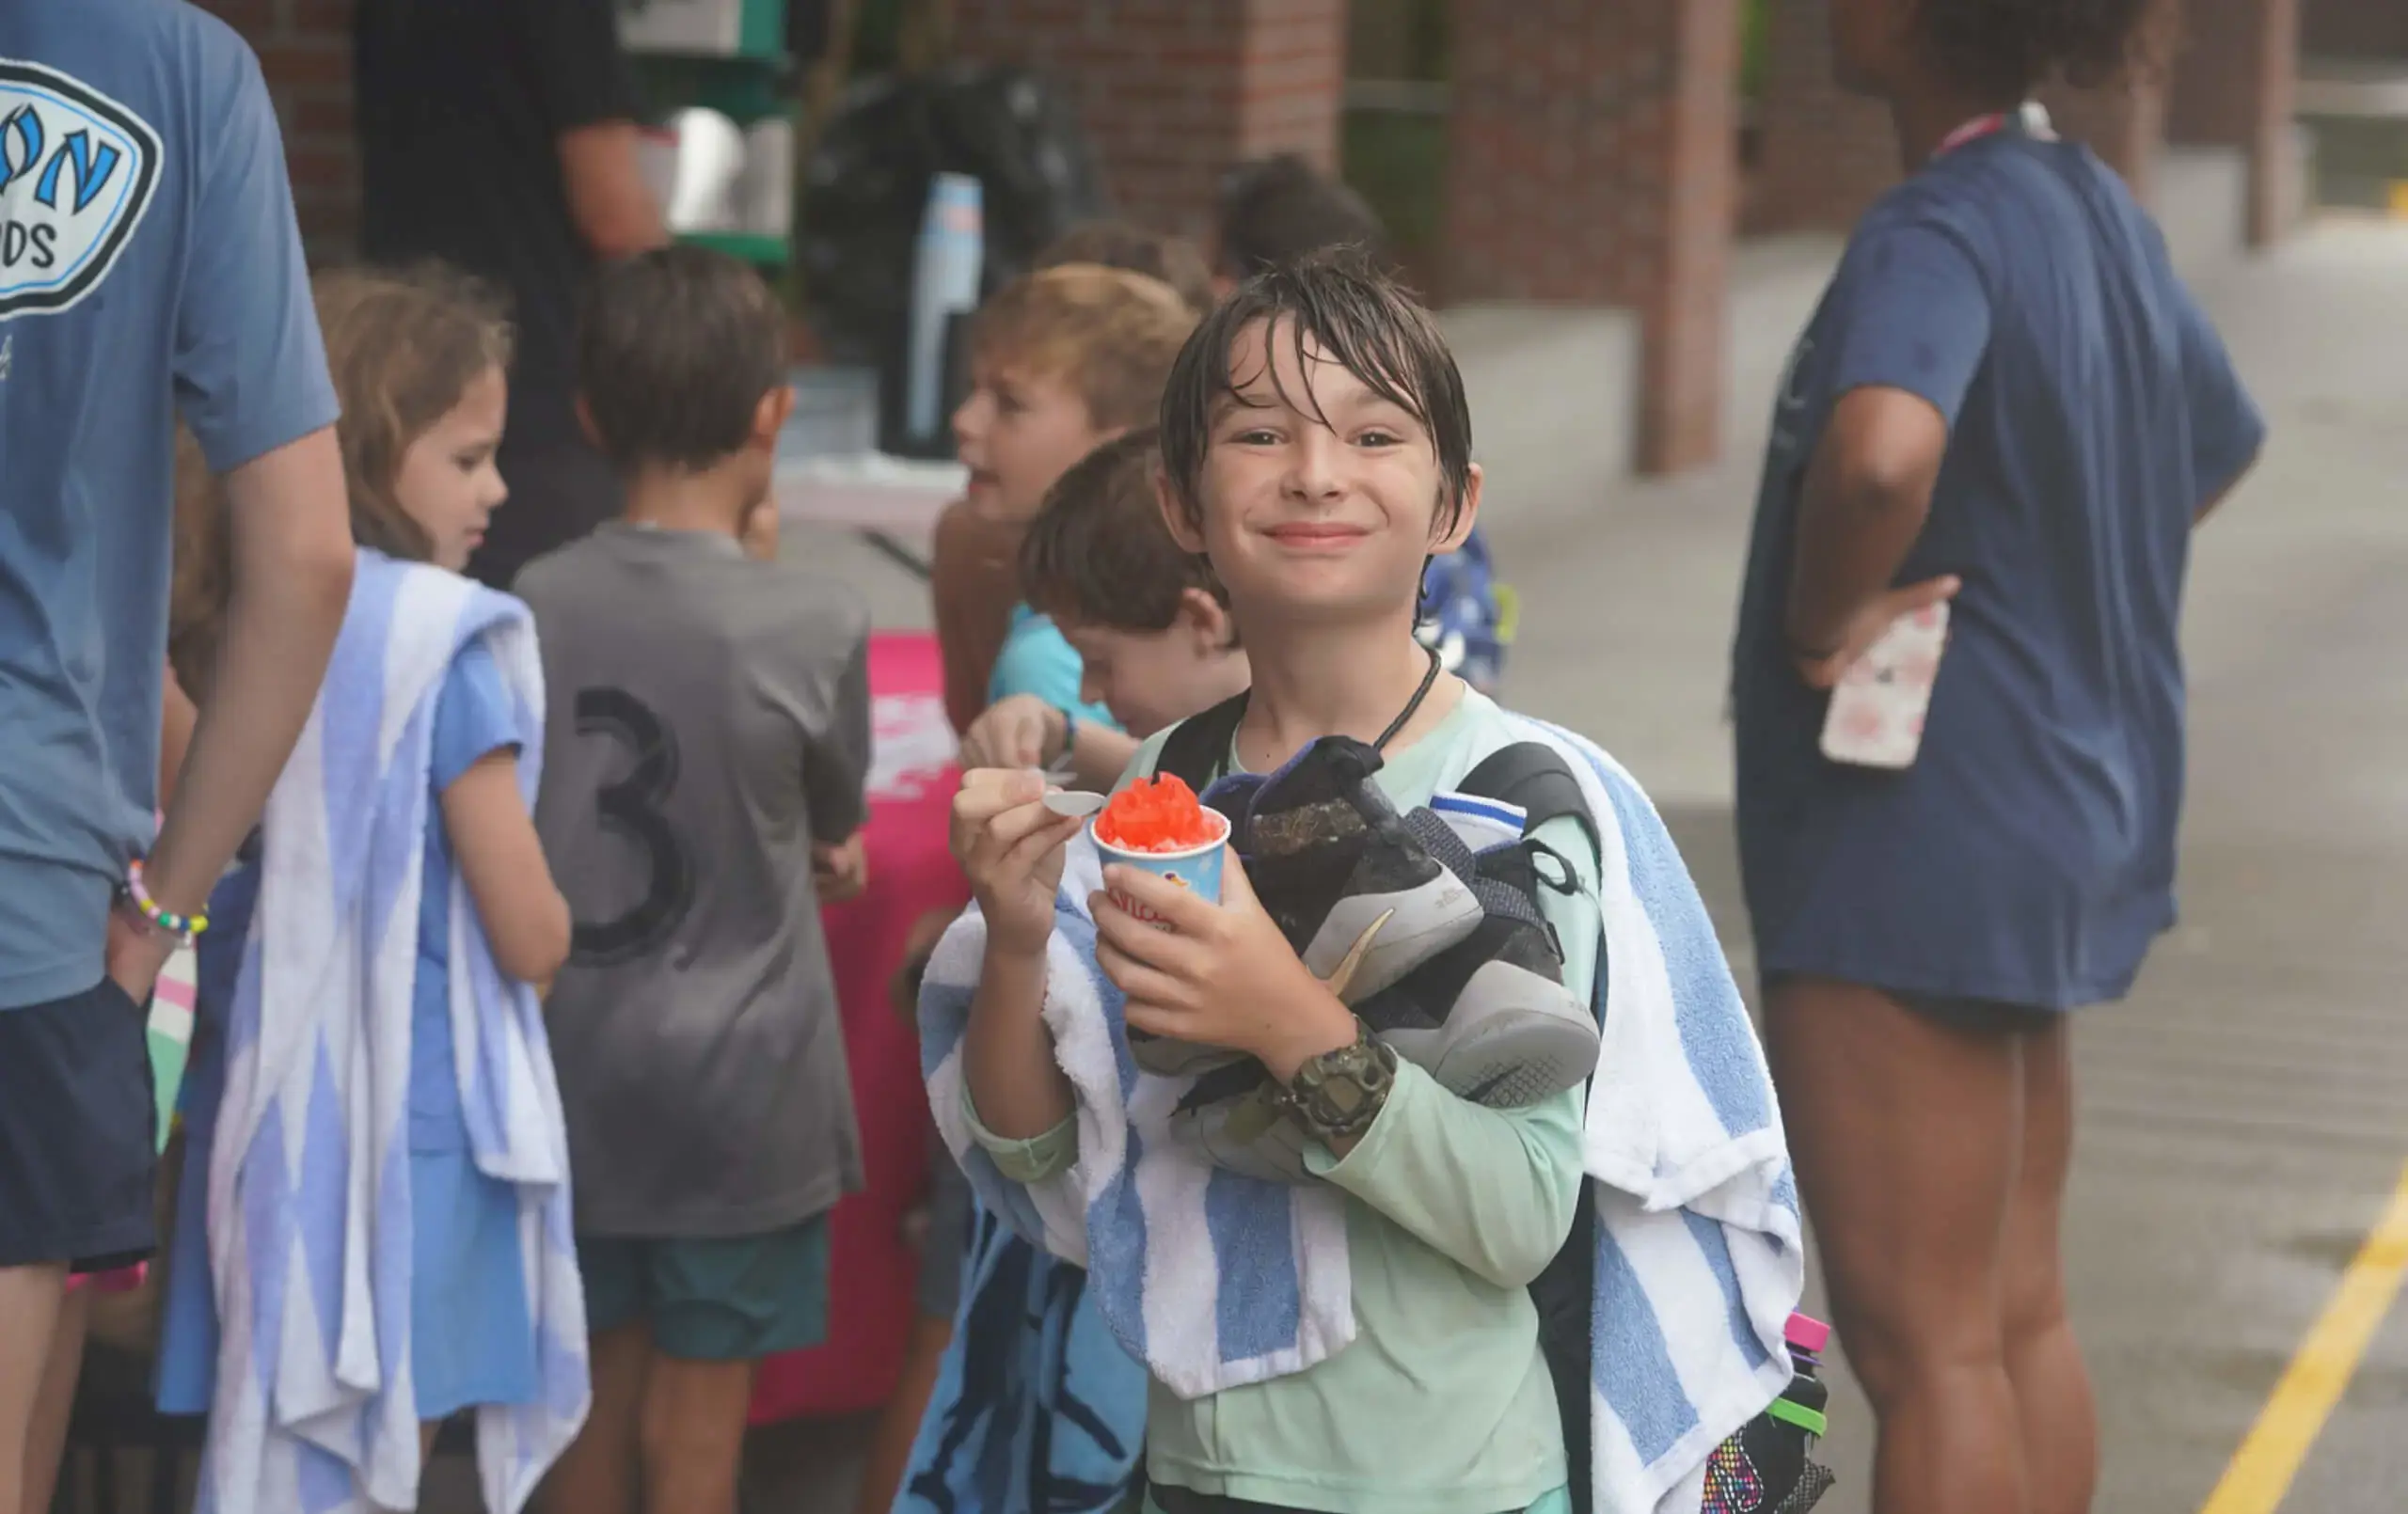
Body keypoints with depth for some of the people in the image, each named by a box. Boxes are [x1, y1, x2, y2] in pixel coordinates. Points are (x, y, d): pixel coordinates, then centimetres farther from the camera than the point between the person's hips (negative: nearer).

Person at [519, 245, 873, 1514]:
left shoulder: (535, 604, -6)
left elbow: (519, 832, 4)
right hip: (735, 1082, -3)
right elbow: (838, 826, -1)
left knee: (594, 1390, 16)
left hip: (570, 1069, 3)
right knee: (697, 1409, 7)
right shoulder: (811, 623, -16)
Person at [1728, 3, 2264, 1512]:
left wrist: (1823, 623, -23)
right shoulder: (2098, 210, 9)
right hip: (2060, 811, 9)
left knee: (1924, 1344, -3)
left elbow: (1880, 451, -41)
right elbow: (2221, 436, 28)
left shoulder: (1937, 231, -19)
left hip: (1914, 834, -9)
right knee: (2020, 1316, 17)